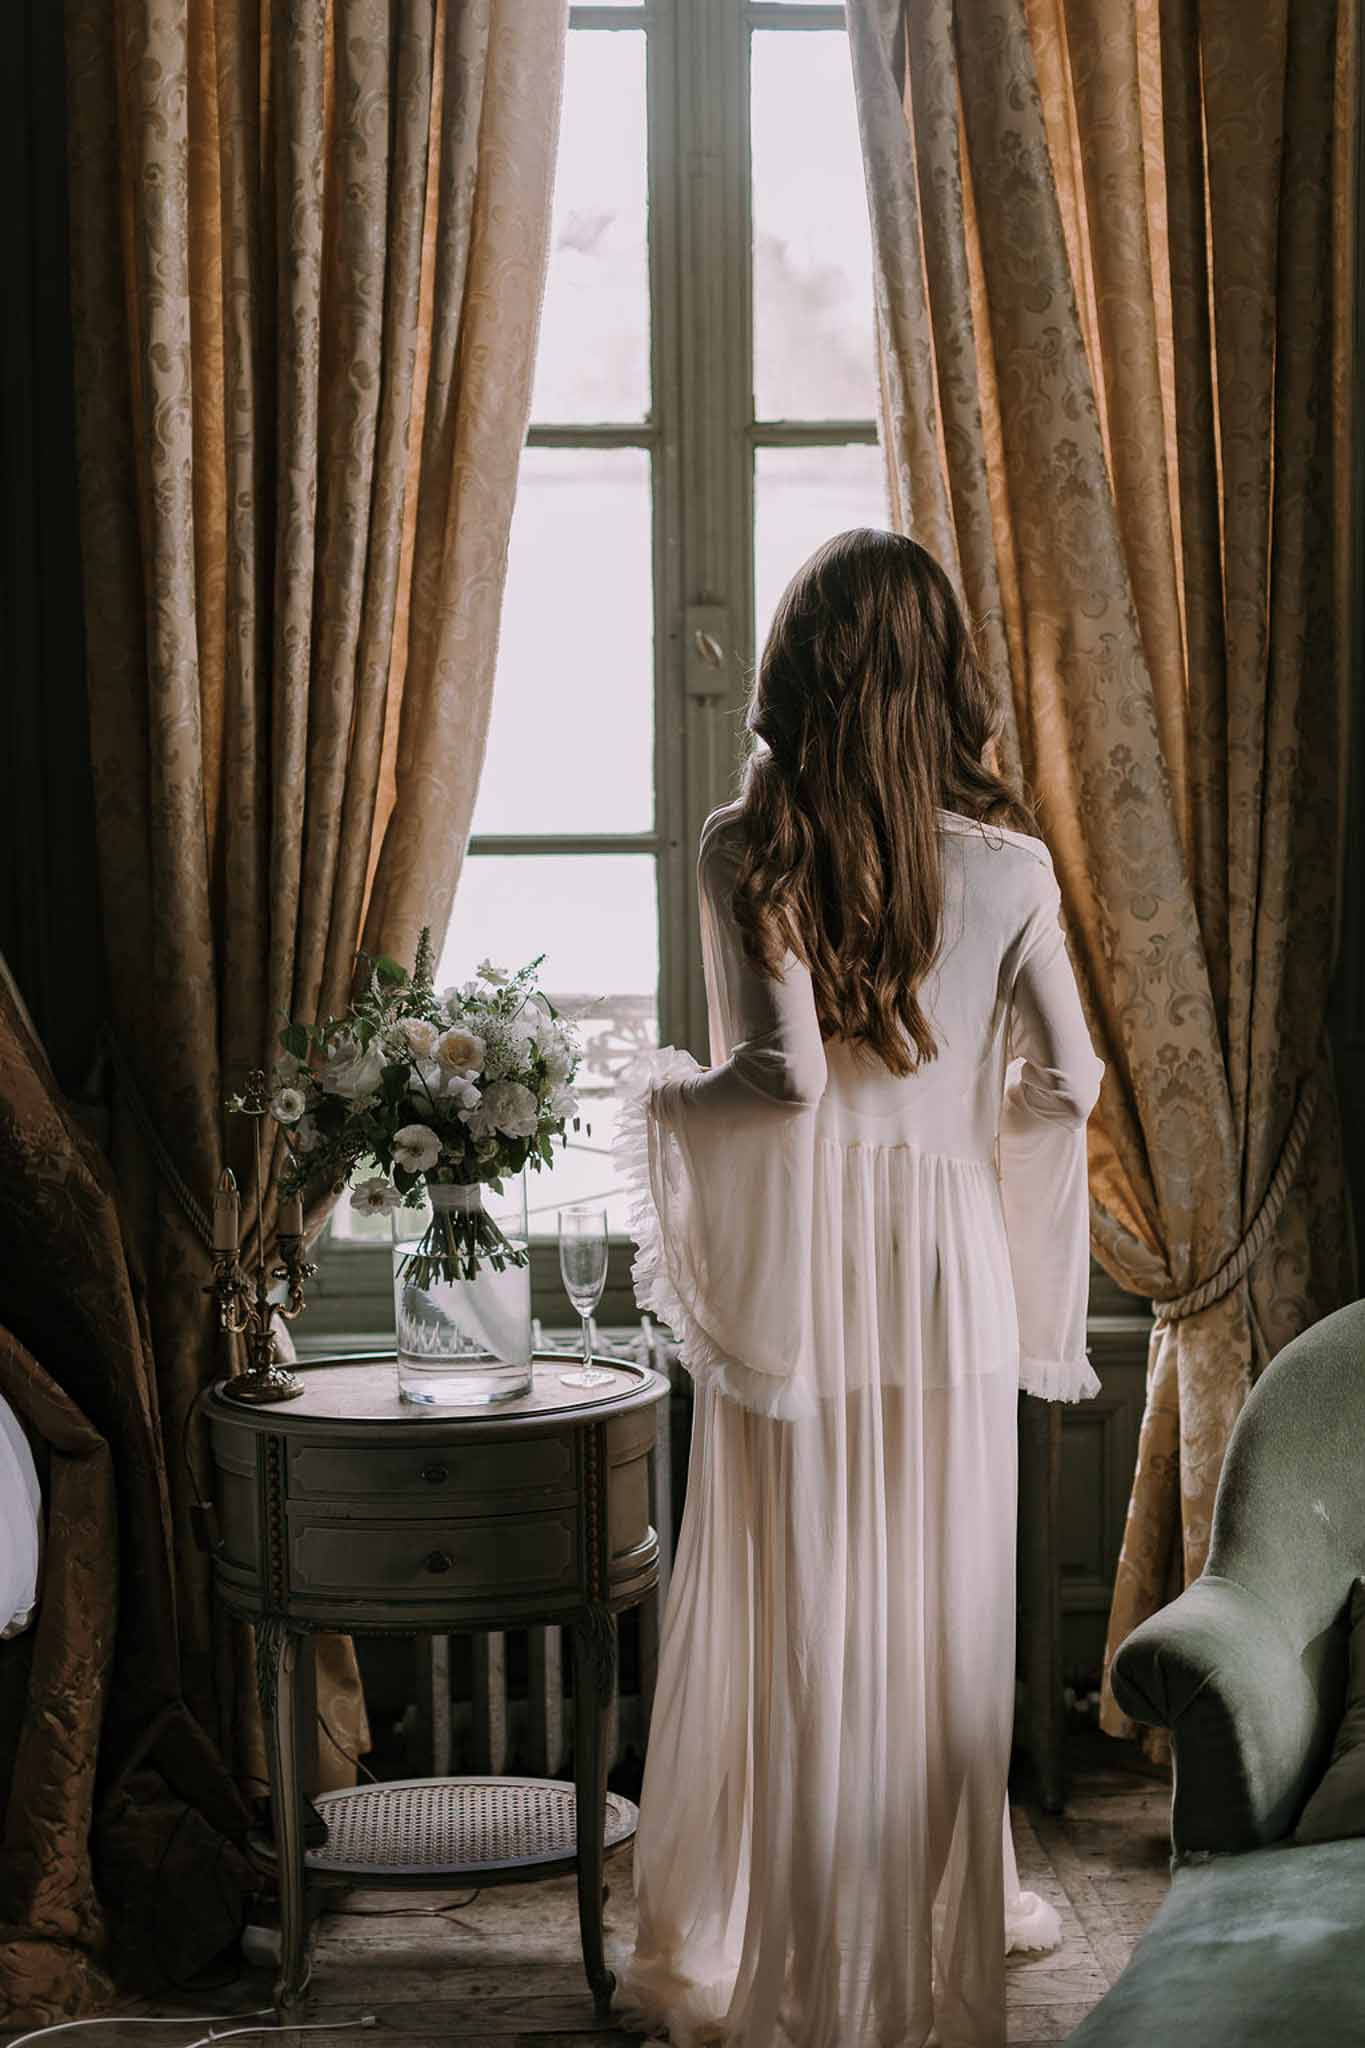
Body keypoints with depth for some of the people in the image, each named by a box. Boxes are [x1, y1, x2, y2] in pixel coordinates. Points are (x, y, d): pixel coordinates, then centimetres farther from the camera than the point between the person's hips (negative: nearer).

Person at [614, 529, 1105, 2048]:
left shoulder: (743, 848, -9)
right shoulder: (1006, 863, -3)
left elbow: (784, 1069, -18)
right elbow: (1069, 1083, 1)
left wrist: (665, 1090, 0)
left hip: (793, 1254, -1)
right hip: (949, 1253, 1)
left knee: (792, 1599, 8)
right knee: (938, 1597, 12)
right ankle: (942, 1922, 24)